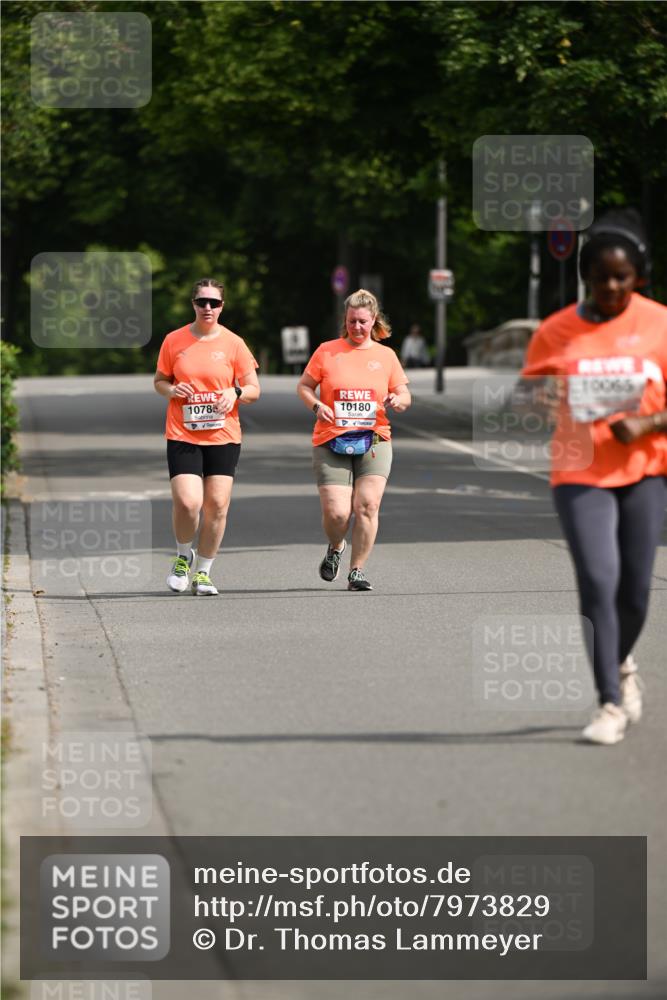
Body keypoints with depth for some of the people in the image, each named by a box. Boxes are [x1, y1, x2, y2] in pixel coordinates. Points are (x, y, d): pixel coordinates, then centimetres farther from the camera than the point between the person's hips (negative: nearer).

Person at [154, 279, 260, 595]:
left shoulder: (233, 344, 1)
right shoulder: (174, 341, 3)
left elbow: (254, 389, 6)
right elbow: (159, 380, 14)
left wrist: (235, 393, -15)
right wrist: (171, 390, -8)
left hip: (223, 437, 1)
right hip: (182, 436, -1)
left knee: (217, 505, -2)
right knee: (187, 502, -15)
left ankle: (203, 572, 15)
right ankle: (183, 556, 14)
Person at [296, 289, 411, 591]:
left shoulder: (386, 355, 10)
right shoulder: (327, 351, 5)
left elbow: (404, 395, 14)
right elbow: (303, 386, 10)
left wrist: (398, 401, -9)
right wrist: (316, 406, -10)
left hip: (373, 442, 1)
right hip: (331, 442, -1)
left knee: (367, 506, -13)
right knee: (336, 512, -11)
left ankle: (357, 570, -1)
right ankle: (335, 547, 24)